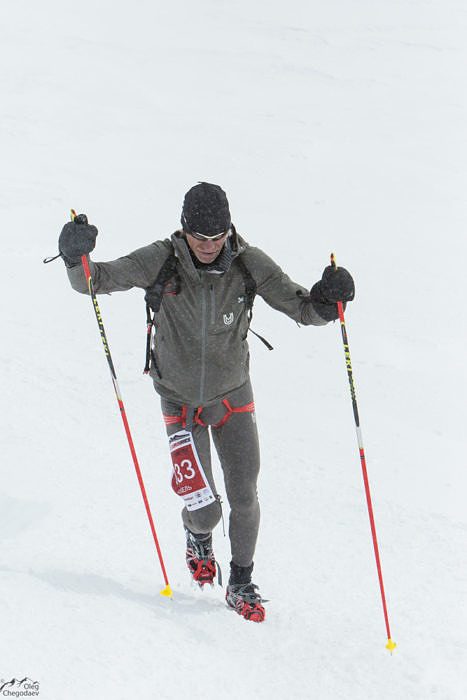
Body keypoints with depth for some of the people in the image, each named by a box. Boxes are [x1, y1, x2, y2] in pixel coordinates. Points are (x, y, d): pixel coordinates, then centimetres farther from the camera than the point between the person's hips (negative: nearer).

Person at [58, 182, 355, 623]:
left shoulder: (249, 264, -16)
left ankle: (241, 586, 28)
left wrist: (325, 300, -37)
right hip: (181, 403, -1)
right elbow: (97, 280, -14)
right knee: (206, 509, -6)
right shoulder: (161, 262, -18)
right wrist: (76, 258, -36)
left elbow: (303, 309, -14)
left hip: (233, 397, 2)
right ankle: (197, 533, 33)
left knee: (244, 500, 4)